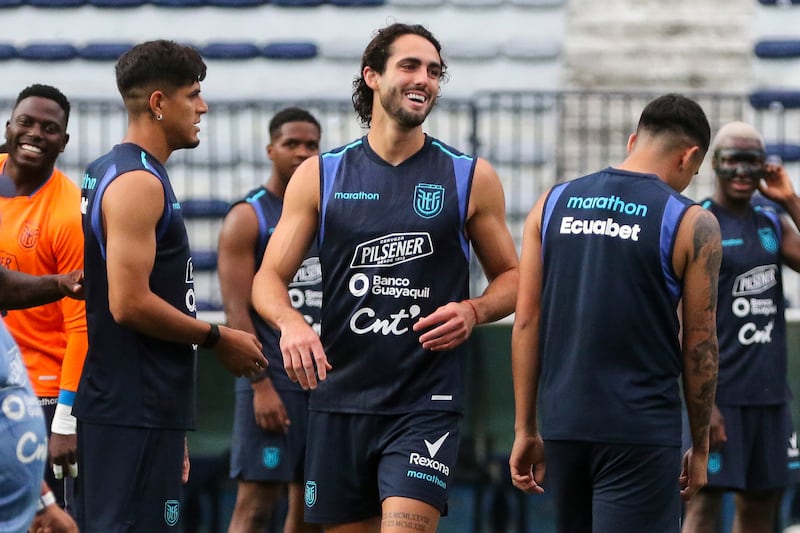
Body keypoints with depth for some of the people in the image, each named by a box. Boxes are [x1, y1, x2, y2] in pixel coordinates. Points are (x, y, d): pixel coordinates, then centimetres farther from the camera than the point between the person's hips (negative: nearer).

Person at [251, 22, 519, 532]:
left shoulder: (472, 178, 4)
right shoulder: (320, 176, 6)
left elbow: (512, 277, 12)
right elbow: (269, 279, 5)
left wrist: (474, 311, -10)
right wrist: (290, 322, -17)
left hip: (426, 404, -2)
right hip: (339, 399, 2)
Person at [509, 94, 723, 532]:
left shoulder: (552, 204, 8)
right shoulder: (691, 224, -4)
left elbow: (526, 320, 6)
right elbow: (698, 343, -1)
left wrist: (525, 429, 11)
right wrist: (700, 446, 10)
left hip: (562, 421, 5)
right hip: (641, 427, -5)